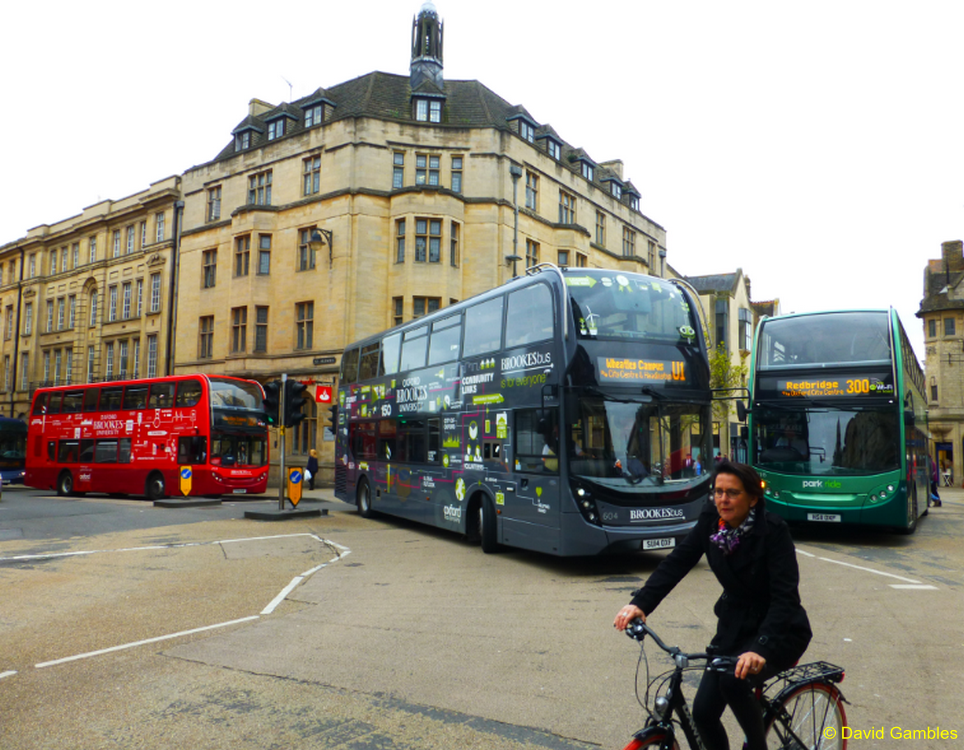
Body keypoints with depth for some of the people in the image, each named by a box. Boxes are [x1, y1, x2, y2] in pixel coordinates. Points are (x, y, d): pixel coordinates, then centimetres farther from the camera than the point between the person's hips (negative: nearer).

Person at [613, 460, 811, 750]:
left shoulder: (773, 530, -22)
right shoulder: (711, 520, -9)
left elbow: (785, 595, -28)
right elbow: (676, 562, -15)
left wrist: (761, 649, -42)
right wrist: (640, 603, -28)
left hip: (780, 631, -5)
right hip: (734, 626, 5)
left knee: (734, 680, -30)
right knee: (703, 712, -4)